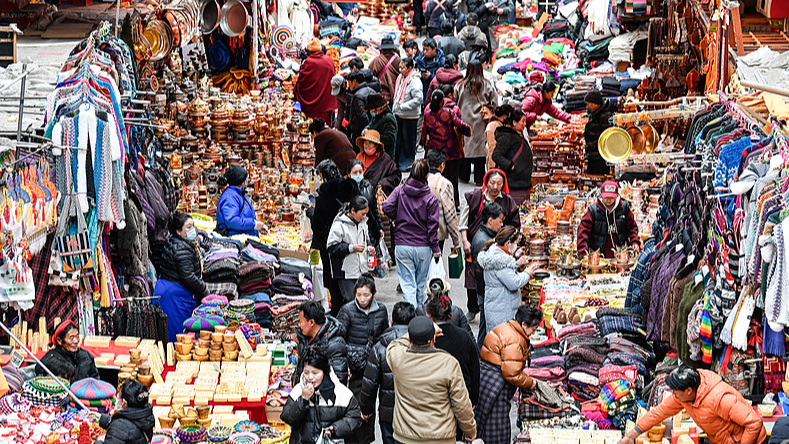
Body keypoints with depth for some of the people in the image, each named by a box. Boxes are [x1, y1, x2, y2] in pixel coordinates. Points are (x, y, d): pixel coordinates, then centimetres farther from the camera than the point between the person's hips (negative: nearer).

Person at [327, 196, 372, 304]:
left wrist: (369, 247, 4)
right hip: (346, 273, -7)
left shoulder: (362, 223, 9)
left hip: (362, 271, 7)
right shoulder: (339, 225, -14)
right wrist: (352, 248, -20)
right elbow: (332, 248, -14)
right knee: (350, 299, -11)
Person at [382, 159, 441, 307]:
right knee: (421, 284, 15)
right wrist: (435, 248, 2)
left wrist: (398, 219, 8)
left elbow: (387, 207, -12)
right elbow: (432, 225, -5)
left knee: (408, 284, 1)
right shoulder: (430, 198, -5)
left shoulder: (399, 191, -3)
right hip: (423, 247, 0)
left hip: (402, 245, 0)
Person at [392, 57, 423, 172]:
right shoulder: (401, 78, 10)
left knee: (408, 139, 1)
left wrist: (403, 106, -22)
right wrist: (395, 108, 16)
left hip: (410, 116, -8)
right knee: (398, 138, 14)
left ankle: (407, 163, 11)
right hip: (399, 114, 8)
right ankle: (398, 162, 23)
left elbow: (418, 99, -23)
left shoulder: (415, 81, -17)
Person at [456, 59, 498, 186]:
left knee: (465, 146, 10)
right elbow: (495, 103, -1)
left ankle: (464, 176, 18)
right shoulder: (487, 85, -4)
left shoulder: (460, 85, -3)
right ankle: (479, 179, 4)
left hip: (465, 119, 1)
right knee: (480, 148, 2)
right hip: (480, 122, -1)